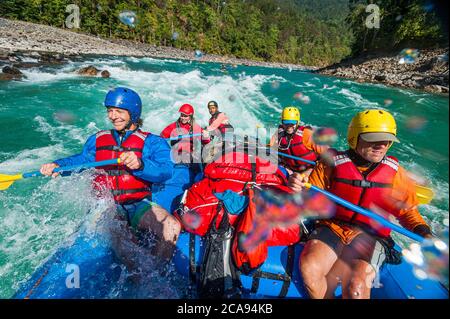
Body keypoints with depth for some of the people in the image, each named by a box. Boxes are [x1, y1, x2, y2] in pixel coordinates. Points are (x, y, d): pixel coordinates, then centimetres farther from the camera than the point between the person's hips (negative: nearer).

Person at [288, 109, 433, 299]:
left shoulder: (394, 171, 2)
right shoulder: (333, 162, -4)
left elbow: (408, 211, 11)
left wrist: (424, 233, -8)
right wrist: (300, 188, -21)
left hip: (372, 236, 1)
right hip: (332, 228, 0)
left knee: (356, 285, -26)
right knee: (309, 266, -25)